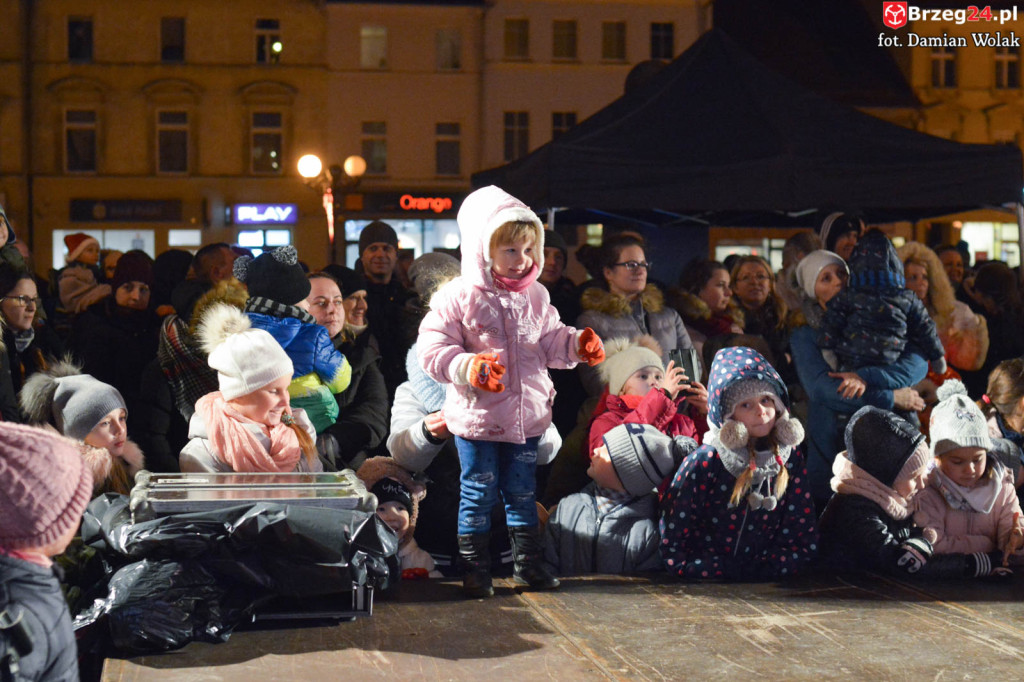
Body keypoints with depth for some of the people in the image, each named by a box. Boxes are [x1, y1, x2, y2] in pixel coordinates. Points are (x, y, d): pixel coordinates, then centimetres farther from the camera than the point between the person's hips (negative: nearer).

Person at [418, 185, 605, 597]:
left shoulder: (535, 296, 6)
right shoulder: (459, 298, -11)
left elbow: (550, 341, 14)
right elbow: (432, 350, -13)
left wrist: (577, 345, -6)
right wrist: (468, 368, -28)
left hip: (526, 416, 5)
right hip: (477, 418, -5)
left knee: (522, 492, 15)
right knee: (478, 493, 4)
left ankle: (527, 562, 26)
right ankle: (474, 569, 15)